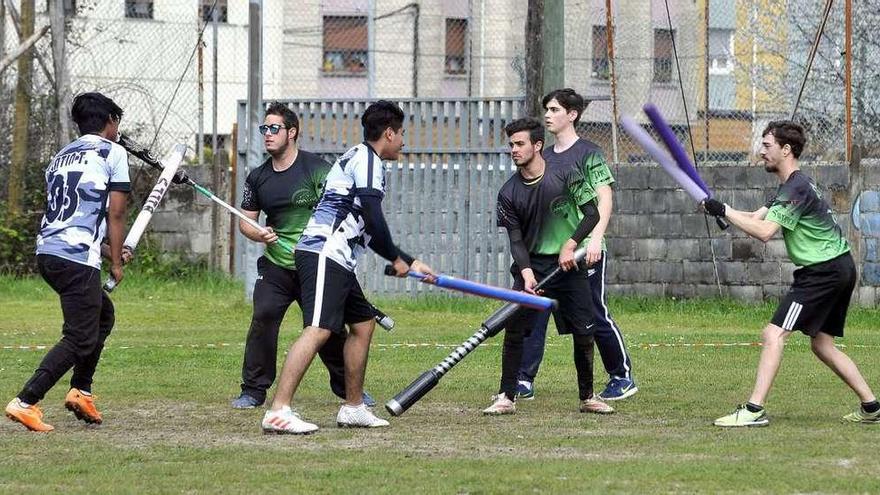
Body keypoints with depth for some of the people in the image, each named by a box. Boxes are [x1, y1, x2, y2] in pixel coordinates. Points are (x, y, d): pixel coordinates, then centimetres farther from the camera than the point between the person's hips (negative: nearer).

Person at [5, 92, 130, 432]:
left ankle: (81, 391, 21)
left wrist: (107, 251, 31)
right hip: (78, 258, -8)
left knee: (103, 315, 26)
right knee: (80, 338, -6)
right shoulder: (113, 153, 2)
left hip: (46, 251, 8)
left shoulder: (61, 157, 23)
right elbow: (115, 214, -1)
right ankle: (25, 402, -17)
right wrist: (116, 262, 7)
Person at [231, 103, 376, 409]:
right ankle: (253, 391, -7)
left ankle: (348, 387, 22)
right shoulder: (258, 177, 8)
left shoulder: (315, 168, -6)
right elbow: (245, 220, 15)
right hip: (276, 266, 3)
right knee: (263, 318, -14)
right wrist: (258, 234, -7)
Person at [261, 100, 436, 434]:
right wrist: (396, 258, -1)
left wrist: (409, 263, 32)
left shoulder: (358, 159, 27)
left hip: (337, 262, 11)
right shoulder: (367, 159, -4)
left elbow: (368, 232, 32)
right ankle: (278, 412, -32)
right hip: (324, 254, -11)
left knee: (362, 324, 20)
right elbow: (372, 218, -15)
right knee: (319, 329, -21)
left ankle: (353, 408, 26)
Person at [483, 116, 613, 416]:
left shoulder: (567, 174, -8)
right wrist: (527, 273, -21)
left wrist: (570, 245, -16)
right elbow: (516, 239, -6)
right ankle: (506, 397, -4)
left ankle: (587, 397, 15)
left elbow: (592, 214, -5)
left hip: (570, 265, -1)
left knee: (583, 333, 0)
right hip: (532, 265, 1)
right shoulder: (509, 193, -3)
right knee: (513, 329, -10)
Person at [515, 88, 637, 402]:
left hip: (585, 250, -6)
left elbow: (604, 199, -12)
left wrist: (595, 238, -23)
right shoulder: (545, 158, 15)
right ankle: (524, 382, -1)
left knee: (597, 316, 0)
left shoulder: (589, 153, -5)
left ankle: (622, 376, 14)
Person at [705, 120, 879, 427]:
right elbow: (756, 218, 12)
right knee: (822, 344, 17)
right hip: (839, 267, 11)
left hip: (824, 271, -11)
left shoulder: (797, 189, -16)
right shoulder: (792, 186, 17)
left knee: (773, 335, -14)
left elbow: (764, 232, -24)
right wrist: (718, 209, -2)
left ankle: (754, 410, -20)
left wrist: (724, 211, -18)